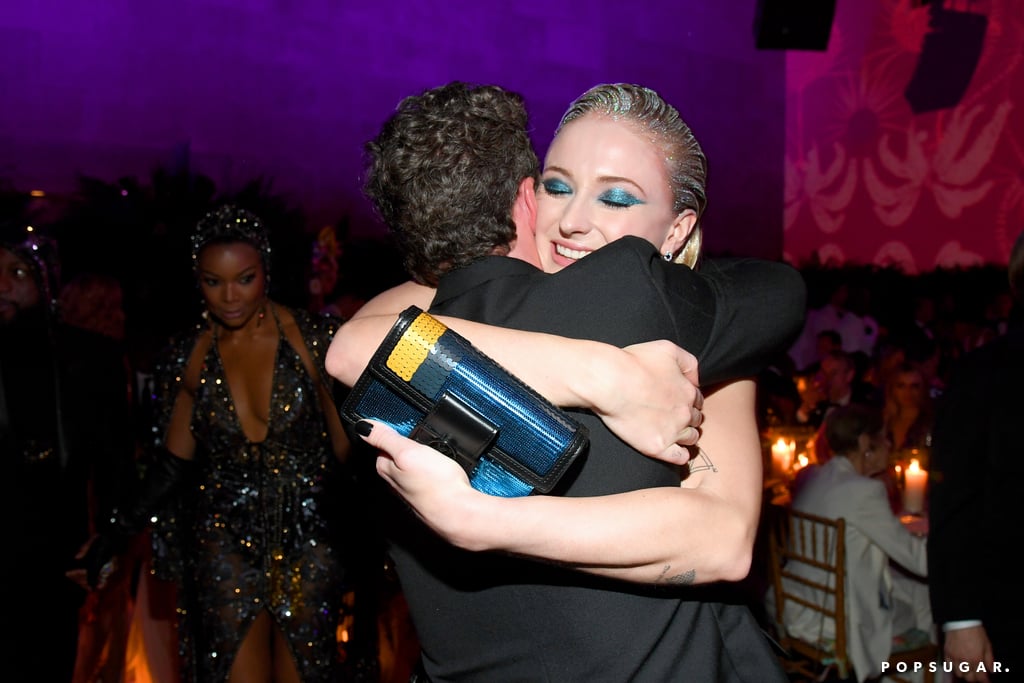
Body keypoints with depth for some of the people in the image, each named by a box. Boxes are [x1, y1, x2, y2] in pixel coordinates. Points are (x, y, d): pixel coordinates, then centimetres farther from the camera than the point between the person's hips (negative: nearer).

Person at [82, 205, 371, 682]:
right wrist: (112, 536, -1)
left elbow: (345, 444, -5)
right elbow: (174, 462, 7)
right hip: (225, 541, 2)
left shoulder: (312, 338, -8)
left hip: (308, 536, -1)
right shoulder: (188, 357, 1)